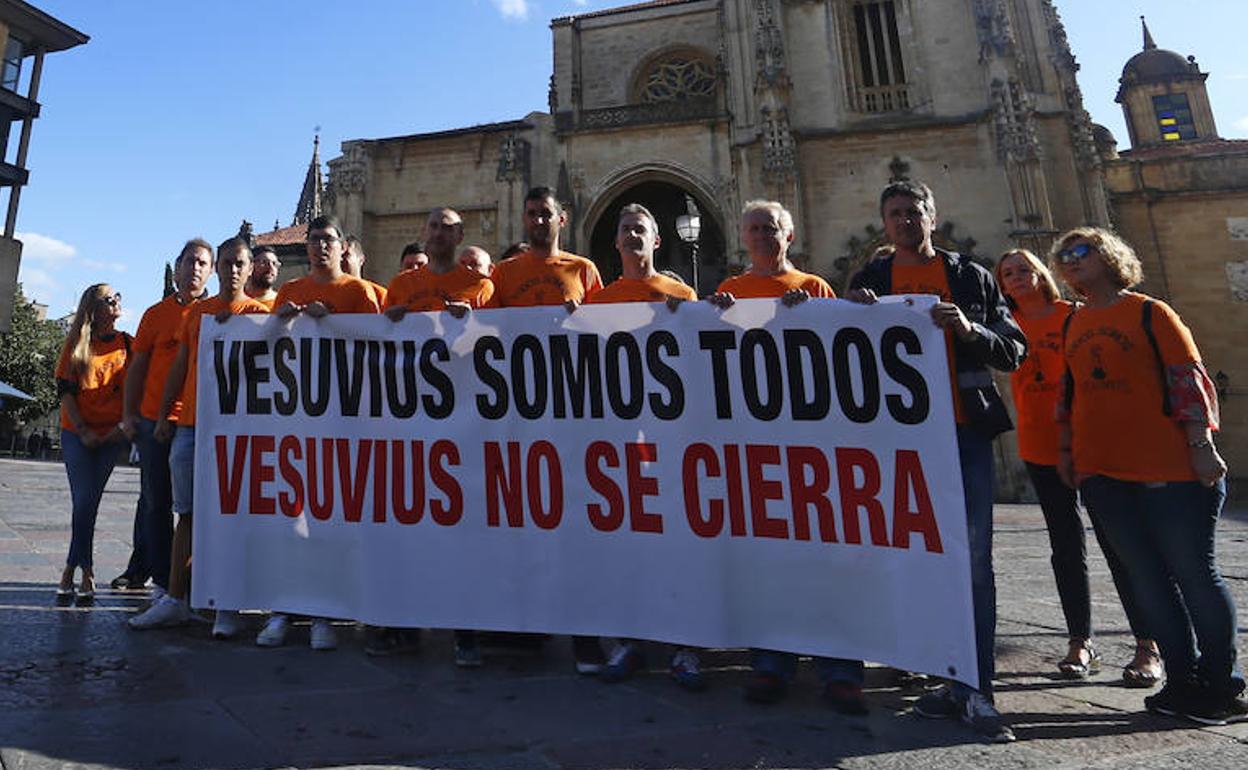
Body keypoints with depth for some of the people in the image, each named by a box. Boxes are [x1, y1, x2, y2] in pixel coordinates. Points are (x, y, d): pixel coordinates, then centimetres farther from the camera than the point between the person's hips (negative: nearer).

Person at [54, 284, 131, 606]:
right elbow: (64, 389, 0)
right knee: (85, 502, -3)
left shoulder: (125, 343, 5)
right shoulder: (76, 343, 2)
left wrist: (124, 424, -6)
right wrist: (83, 431, -8)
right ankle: (86, 573, 6)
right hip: (76, 433, 0)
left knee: (87, 503, -1)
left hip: (111, 435, 0)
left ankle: (70, 571, 9)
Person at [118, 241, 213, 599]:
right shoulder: (157, 313, 11)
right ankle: (162, 580, 17)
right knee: (155, 502, 7)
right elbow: (138, 365, 14)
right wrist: (129, 413, 7)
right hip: (154, 419, 3)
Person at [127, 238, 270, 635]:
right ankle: (175, 600, 15)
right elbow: (180, 366, 17)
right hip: (189, 424, 5)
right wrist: (164, 415, 13)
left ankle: (227, 606, 5)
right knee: (188, 512, 8)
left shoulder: (258, 312, 2)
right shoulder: (196, 311, 15)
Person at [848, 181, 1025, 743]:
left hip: (965, 429, 0)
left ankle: (975, 690, 6)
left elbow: (1014, 352, 7)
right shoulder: (868, 282, 11)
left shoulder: (971, 277, 10)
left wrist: (970, 330, -12)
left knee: (974, 560, -3)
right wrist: (858, 315, -12)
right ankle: (949, 677, 20)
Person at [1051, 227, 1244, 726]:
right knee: (1146, 577, 9)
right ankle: (1184, 681, 21)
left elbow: (1189, 380, -5)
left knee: (1194, 573, 3)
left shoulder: (1150, 312, 0)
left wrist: (1202, 447, -11)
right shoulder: (1073, 325, 14)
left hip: (1168, 468, -4)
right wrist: (1066, 450, 15)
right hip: (1101, 473, 5)